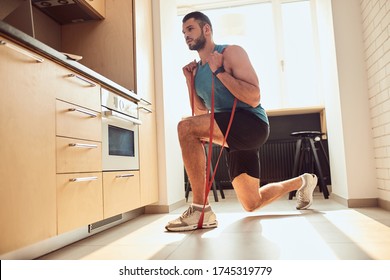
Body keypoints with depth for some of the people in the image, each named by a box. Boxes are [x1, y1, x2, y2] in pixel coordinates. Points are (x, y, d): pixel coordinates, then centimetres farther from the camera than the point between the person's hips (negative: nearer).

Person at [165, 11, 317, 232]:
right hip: (235, 135, 9)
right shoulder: (197, 69, 16)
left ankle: (201, 209, -24)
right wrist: (190, 81, 9)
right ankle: (302, 182, 41)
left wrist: (219, 71, -16)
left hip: (253, 125, -8)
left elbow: (254, 98, -17)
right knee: (252, 204, 16)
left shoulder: (231, 52, -6)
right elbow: (201, 113, 17)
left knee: (186, 127, -31)